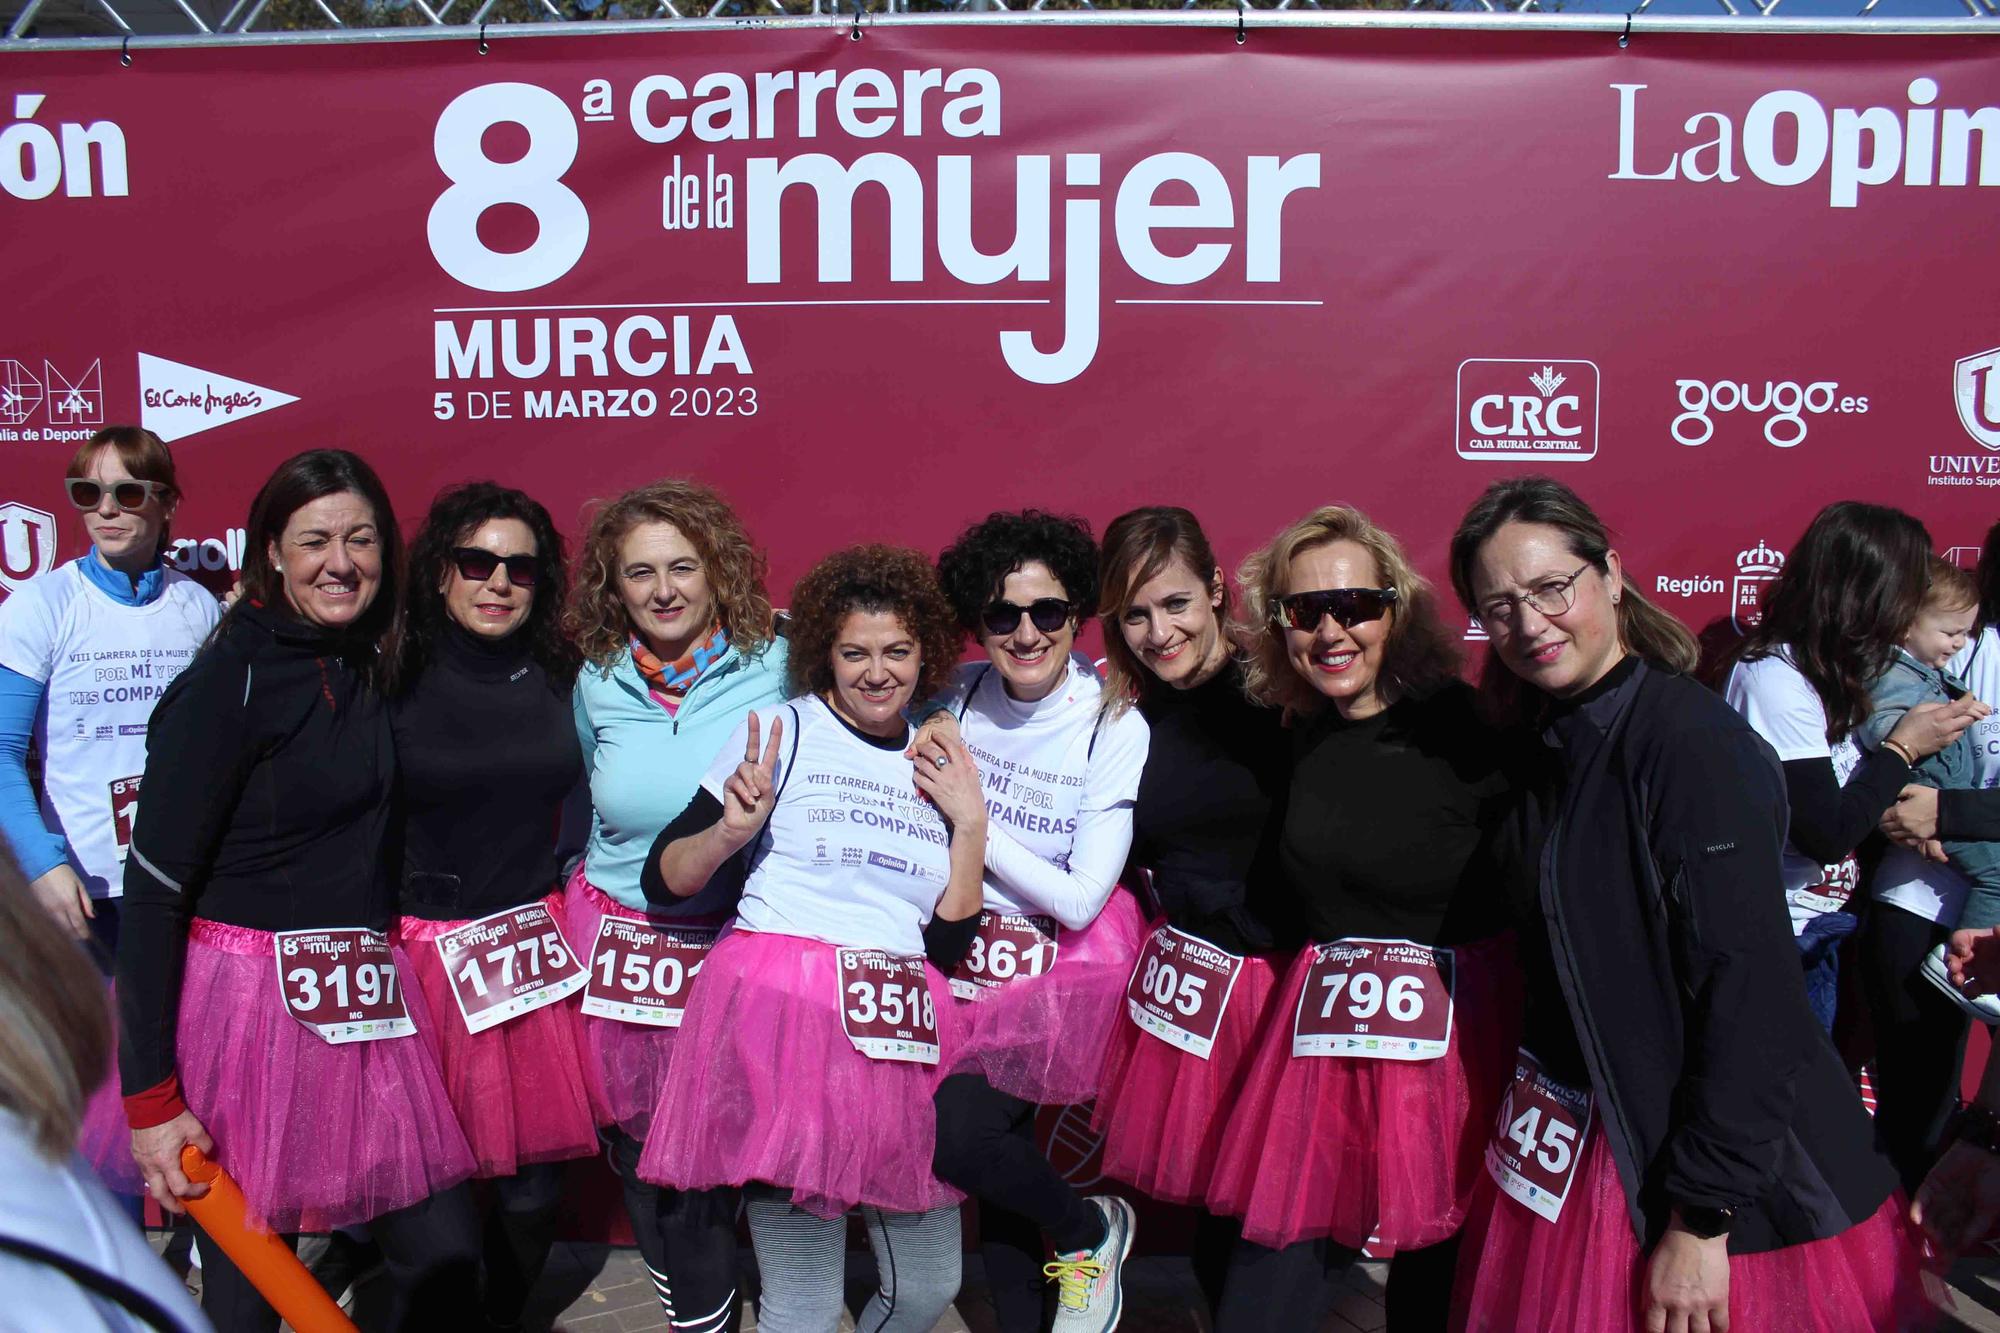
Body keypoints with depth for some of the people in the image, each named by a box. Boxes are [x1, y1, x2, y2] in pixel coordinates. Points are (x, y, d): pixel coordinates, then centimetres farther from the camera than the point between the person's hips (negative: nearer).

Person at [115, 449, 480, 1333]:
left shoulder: (363, 665, 10)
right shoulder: (230, 678, -11)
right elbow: (153, 889, -13)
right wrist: (149, 1094, -14)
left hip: (363, 1003, 6)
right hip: (249, 1001, -6)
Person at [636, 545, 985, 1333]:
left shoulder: (937, 766, 13)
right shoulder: (783, 731, 0)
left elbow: (951, 933, 10)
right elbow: (664, 880, -1)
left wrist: (970, 824, 2)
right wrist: (732, 832, -18)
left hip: (901, 1031, 5)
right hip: (781, 1004, -5)